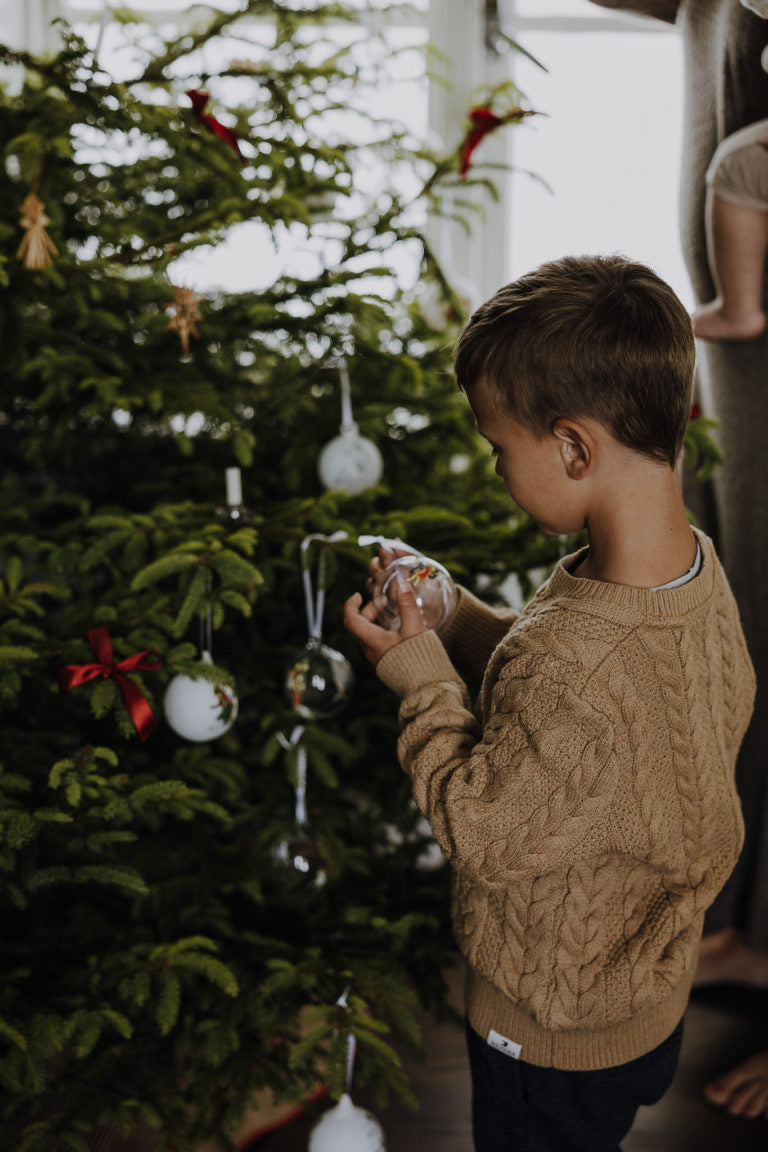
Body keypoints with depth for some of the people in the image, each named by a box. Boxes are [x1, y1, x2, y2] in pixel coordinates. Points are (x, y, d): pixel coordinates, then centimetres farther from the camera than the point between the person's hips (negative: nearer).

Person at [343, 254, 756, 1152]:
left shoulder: (572, 672, -42)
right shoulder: (697, 564, -14)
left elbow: (484, 834, -28)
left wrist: (419, 677, -18)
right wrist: (459, 621, -5)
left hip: (554, 1027, -7)